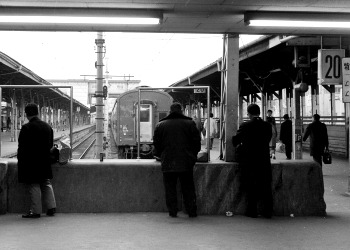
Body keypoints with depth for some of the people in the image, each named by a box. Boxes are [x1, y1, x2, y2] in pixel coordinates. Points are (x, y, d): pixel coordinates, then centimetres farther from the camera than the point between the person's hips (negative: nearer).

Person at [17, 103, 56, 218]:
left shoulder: (26, 128, -16)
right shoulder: (48, 126, 3)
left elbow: (22, 146, -14)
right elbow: (51, 144, 11)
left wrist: (20, 159, -3)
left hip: (30, 162, -6)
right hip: (45, 161, 6)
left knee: (33, 186, 1)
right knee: (46, 184, 15)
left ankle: (35, 211, 5)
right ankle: (51, 208, 18)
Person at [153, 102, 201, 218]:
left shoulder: (160, 125, 3)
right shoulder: (190, 123, 0)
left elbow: (156, 143, 8)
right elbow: (197, 142, 4)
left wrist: (160, 155, 22)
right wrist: (193, 155, 17)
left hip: (167, 162, 0)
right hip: (186, 163, 0)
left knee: (170, 188, 7)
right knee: (188, 188, 8)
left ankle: (172, 211, 7)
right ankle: (192, 211, 9)